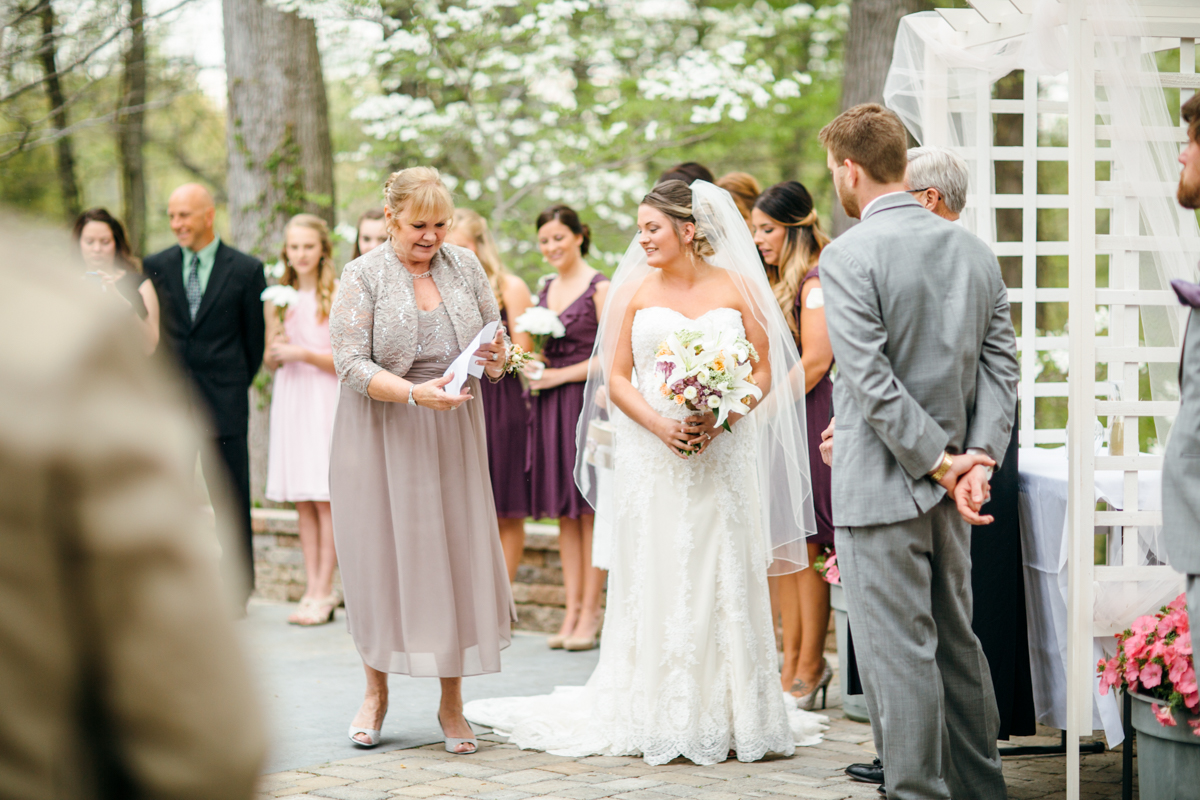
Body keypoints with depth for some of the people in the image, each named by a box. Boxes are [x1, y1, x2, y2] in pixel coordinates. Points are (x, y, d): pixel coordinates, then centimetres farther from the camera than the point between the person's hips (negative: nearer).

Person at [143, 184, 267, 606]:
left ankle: (237, 589, 13)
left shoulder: (246, 270, -2)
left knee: (231, 498, 3)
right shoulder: (157, 266, 6)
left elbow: (254, 338, 6)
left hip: (223, 400, -2)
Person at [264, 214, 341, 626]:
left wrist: (305, 354, -16)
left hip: (325, 401, -5)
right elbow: (269, 362, 16)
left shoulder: (338, 296, -3)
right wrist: (275, 349, -6)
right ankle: (313, 588, 9)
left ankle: (324, 593, -4)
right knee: (303, 502, 5)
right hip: (289, 400, 5)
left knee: (326, 498, -6)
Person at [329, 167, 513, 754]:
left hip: (452, 436, 3)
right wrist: (413, 393, -27)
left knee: (457, 556, 0)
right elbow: (351, 364, -13)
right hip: (380, 436, -3)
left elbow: (495, 346, 12)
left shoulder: (465, 267, 6)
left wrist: (497, 358, -12)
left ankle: (452, 704, 10)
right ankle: (375, 695, 19)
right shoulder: (364, 276, -5)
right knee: (381, 557, 2)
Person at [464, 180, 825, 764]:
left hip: (724, 453, 0)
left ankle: (727, 716, 9)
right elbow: (616, 377, 2)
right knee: (656, 582, 0)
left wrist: (721, 421, -12)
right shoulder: (634, 290, 5)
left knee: (722, 579, 2)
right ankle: (656, 720, 5)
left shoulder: (736, 288, 4)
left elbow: (764, 371, 4)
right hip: (652, 458, 0)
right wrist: (661, 425, -13)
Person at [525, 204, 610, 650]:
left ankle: (590, 615, 0)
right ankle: (572, 611, 10)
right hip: (550, 408, 7)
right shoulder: (545, 291, 15)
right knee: (565, 514, 7)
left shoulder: (599, 288, -6)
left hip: (586, 401, -7)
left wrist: (560, 375, -11)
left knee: (590, 510, -4)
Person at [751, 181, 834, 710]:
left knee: (805, 546, -5)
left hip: (804, 418, -9)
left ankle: (810, 668, 1)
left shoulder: (815, 282, -10)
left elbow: (815, 361, -16)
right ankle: (792, 664, 13)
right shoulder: (780, 283, 18)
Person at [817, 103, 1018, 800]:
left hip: (881, 485, -7)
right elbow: (1001, 365, 3)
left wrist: (940, 462, -13)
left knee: (899, 653, -1)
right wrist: (978, 459, -4)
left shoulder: (849, 255, -14)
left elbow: (871, 379, -19)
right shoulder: (976, 251, 7)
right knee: (957, 642, 18)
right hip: (949, 496, 7)